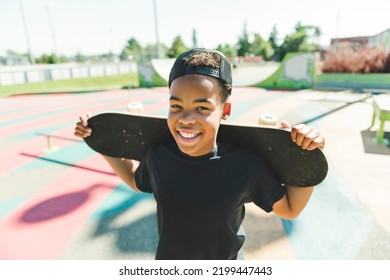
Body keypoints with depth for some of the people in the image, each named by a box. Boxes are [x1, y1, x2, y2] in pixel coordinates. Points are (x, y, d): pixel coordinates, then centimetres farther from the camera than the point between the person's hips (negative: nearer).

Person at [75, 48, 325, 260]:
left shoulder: (246, 165, -25)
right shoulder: (157, 156, -19)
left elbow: (289, 209, -9)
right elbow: (135, 179, 5)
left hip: (225, 269, -1)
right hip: (166, 260, 2)